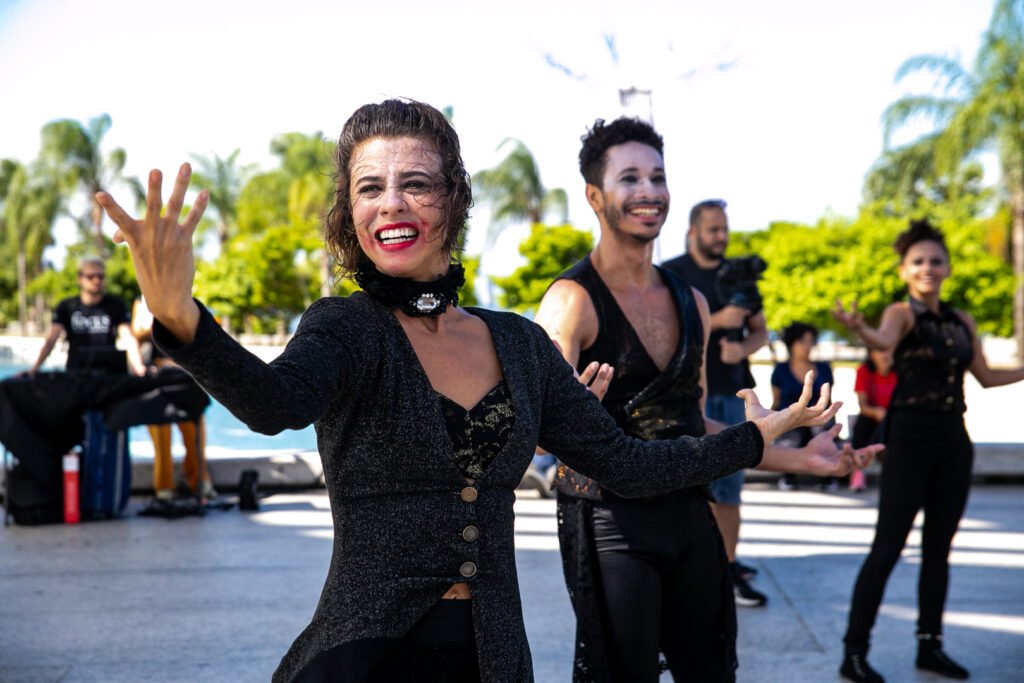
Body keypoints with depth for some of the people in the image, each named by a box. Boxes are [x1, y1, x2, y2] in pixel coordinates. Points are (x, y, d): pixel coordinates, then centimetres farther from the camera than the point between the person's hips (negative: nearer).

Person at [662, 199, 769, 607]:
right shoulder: (671, 275, -1)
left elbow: (760, 331, 16)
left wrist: (742, 348, -7)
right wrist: (717, 321, -19)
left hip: (731, 390, 4)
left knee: (728, 485, 6)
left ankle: (728, 568, 12)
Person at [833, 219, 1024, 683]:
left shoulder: (962, 322, 13)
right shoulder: (902, 313, -6)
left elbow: (987, 377, 22)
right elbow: (884, 341, -30)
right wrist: (858, 328, -52)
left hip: (953, 440, 6)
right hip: (910, 437, -6)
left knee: (938, 548, 12)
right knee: (887, 548, -7)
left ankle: (930, 645, 22)